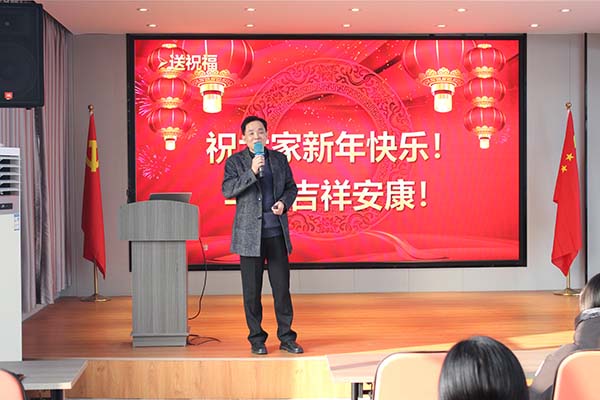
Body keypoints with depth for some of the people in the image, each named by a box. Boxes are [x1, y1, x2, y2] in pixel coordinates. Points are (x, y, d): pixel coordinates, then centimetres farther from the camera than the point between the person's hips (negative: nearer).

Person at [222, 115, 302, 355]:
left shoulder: (279, 159, 11)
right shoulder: (235, 161, 1)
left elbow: (291, 187, 17)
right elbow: (227, 191, -11)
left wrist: (284, 202, -4)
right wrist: (252, 172, -20)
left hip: (277, 232, 3)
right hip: (250, 234, -2)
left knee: (282, 287, 4)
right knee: (252, 290, 2)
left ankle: (286, 338, 13)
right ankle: (256, 340, 12)